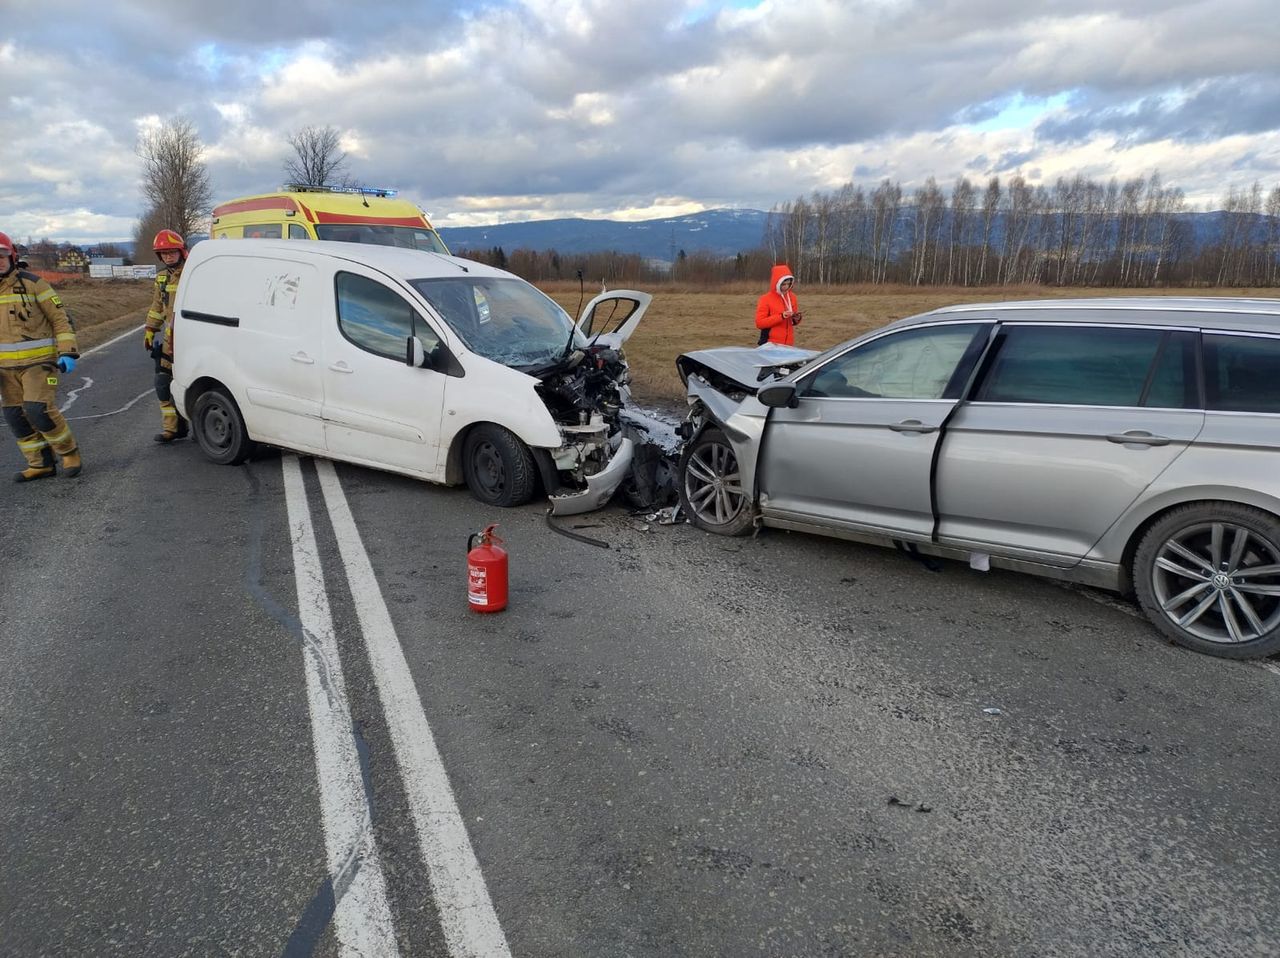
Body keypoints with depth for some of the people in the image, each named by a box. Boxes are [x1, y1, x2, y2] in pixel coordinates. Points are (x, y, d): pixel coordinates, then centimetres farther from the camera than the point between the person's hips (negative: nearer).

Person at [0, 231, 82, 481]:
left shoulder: (32, 284, -6)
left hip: (39, 361, -6)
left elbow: (60, 318, -6)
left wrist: (68, 352, -14)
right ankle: (41, 465, 16)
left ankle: (69, 452, 7)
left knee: (38, 410, -14)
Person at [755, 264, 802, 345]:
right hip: (770, 345, -5)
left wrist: (796, 319, -4)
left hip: (788, 344, 5)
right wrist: (781, 316, -19)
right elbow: (759, 323, -13)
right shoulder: (766, 299, -6)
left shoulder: (792, 297, 9)